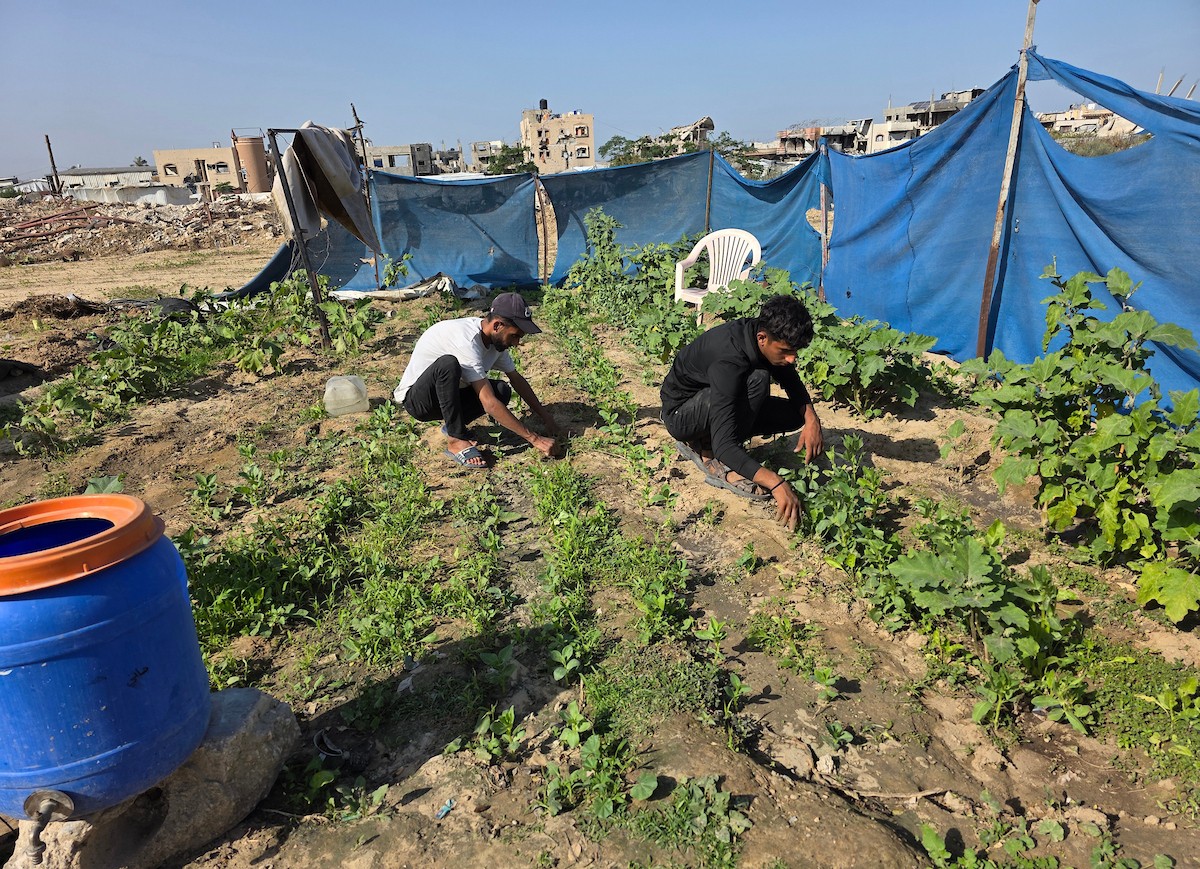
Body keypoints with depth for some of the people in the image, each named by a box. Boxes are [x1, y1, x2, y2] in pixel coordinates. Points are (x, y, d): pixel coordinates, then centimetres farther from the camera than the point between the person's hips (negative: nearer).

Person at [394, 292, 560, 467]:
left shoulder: (496, 339, -7)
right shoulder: (466, 340, -33)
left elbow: (517, 380, 9)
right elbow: (489, 404, -35)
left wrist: (545, 416, 3)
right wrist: (535, 439, -33)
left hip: (446, 396, 8)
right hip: (415, 399, -8)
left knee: (502, 391, -15)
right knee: (448, 363, -37)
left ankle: (453, 425, 4)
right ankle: (456, 440, -24)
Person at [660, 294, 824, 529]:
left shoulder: (770, 337, -13)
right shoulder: (728, 362, -36)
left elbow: (792, 382, 6)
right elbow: (724, 445, -41)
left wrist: (811, 418, -13)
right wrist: (777, 484, -48)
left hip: (712, 404, 8)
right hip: (680, 413, -8)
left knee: (794, 414, -1)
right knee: (757, 380, -30)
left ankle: (703, 444, 3)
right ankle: (721, 466, -17)